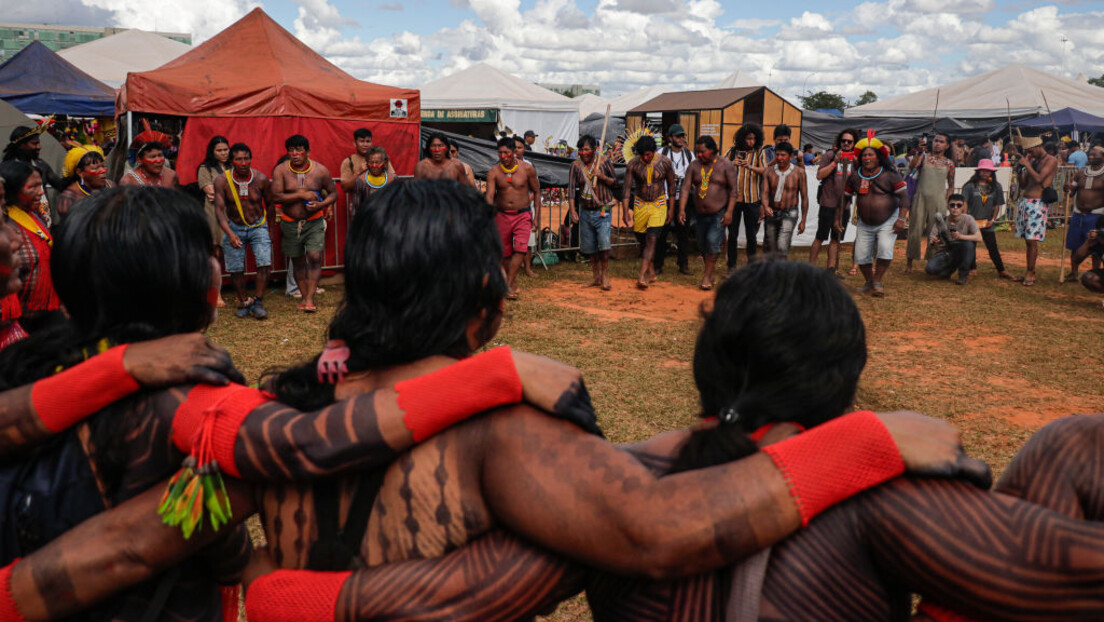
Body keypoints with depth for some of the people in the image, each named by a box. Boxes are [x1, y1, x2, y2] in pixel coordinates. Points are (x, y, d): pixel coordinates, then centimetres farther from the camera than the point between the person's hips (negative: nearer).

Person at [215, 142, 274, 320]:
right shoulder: (222, 181, -14)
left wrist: (270, 229, 9)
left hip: (258, 226, 0)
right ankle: (243, 302, 18)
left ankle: (257, 303, -7)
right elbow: (220, 209, -18)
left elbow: (269, 205, 2)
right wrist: (229, 234, -31)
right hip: (234, 227, 0)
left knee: (264, 262, -16)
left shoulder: (261, 179, -12)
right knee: (235, 268, -1)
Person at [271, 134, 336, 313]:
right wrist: (302, 194, -21)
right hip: (290, 223, 1)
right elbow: (276, 196, -15)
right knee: (298, 261, 10)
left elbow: (333, 193, 4)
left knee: (314, 257, -14)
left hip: (314, 222, -1)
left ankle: (310, 298, -8)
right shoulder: (281, 170, -6)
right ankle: (304, 296, 23)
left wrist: (322, 204, -16)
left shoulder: (320, 170, -5)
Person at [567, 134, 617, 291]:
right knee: (590, 247, 8)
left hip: (603, 210, -3)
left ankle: (605, 276, -3)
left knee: (603, 242, -17)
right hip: (585, 211, 3)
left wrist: (602, 177, -15)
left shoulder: (604, 162, -4)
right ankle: (596, 277, 21)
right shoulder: (576, 166, 0)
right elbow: (571, 189, -3)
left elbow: (615, 181, 5)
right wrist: (572, 211, -12)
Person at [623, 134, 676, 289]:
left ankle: (642, 276, -18)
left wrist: (671, 208, 4)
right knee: (642, 240, 8)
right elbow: (627, 188, -8)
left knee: (651, 239, -14)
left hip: (659, 204, -2)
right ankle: (651, 273, 25)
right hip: (640, 205, 2)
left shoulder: (665, 163, -9)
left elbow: (671, 185, 2)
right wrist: (625, 211, -14)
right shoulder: (632, 164, -10)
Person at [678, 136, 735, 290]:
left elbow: (733, 190, -5)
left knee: (712, 242, -17)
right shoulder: (694, 166, 4)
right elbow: (686, 188, -2)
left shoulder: (725, 166, -4)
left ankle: (707, 276, -7)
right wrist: (682, 209, -13)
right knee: (702, 246, 9)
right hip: (700, 214, 4)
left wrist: (729, 211, -14)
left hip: (719, 213, -4)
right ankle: (710, 275, 25)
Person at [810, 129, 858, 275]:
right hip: (828, 204, -5)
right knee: (820, 238, -2)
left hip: (844, 205, 5)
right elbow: (819, 175, -10)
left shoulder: (855, 159, 11)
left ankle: (831, 268, 14)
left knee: (836, 239, 9)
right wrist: (835, 162, -18)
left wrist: (858, 162, -6)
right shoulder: (830, 156, -3)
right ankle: (811, 266, 5)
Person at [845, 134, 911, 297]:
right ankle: (869, 282, 23)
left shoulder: (889, 175, -11)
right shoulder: (855, 177, 0)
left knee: (885, 250, -21)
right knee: (861, 255, 2)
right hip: (864, 224, 4)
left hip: (888, 222, -4)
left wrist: (901, 218, -18)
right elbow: (845, 197, 9)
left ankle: (877, 282, -6)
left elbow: (904, 195, -11)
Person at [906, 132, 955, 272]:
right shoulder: (924, 156, 5)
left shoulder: (949, 163, 9)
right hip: (921, 198, -1)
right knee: (915, 229, -1)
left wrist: (946, 199, 2)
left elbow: (951, 185, 15)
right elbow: (912, 167, -15)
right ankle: (909, 262, 7)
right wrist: (919, 152, -24)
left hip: (939, 200, 1)